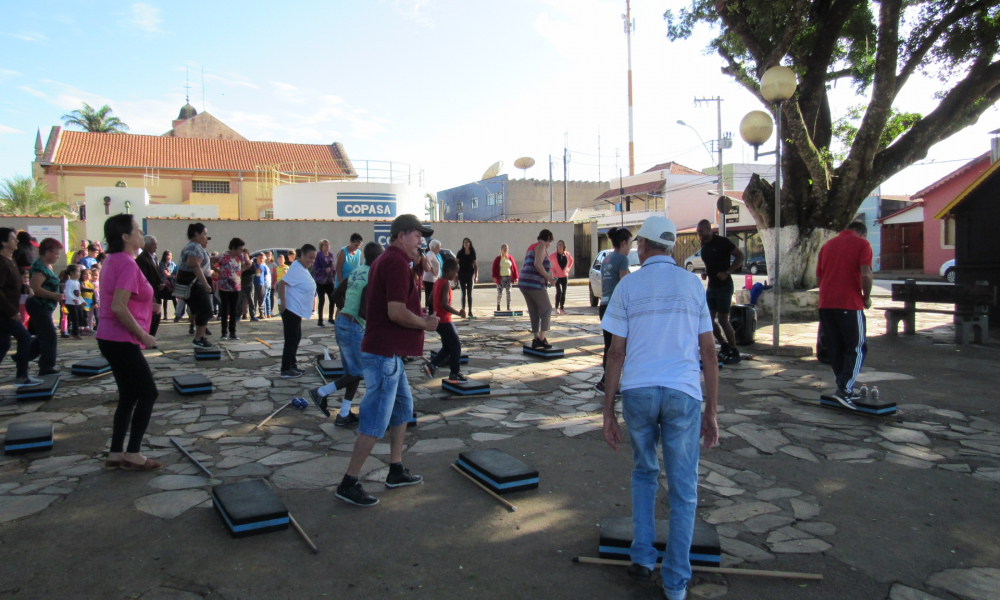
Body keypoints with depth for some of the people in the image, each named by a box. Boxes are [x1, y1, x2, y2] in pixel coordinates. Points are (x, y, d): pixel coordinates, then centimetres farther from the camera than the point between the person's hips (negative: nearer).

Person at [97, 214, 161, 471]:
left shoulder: (113, 260, 11)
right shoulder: (127, 263, -19)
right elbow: (118, 307, -26)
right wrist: (143, 335, -17)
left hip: (111, 339, 9)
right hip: (122, 341, -9)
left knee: (128, 396, 15)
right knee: (148, 393, 1)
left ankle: (116, 455, 21)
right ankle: (133, 455, 7)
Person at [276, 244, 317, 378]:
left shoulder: (303, 269, 12)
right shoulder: (296, 269, -19)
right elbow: (282, 283, -26)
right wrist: (283, 301, -27)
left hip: (297, 310, 10)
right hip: (291, 310, -10)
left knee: (296, 338, 17)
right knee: (291, 340, -5)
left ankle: (291, 365, 27)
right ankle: (286, 370, 1)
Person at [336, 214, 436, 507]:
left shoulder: (385, 260, 17)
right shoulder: (397, 263, -17)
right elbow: (397, 312, -24)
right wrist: (426, 323, -9)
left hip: (388, 351, 11)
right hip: (385, 353, -11)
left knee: (403, 406, 20)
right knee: (376, 420, -6)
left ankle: (396, 471, 28)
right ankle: (349, 483, 2)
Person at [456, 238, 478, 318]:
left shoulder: (472, 253, 5)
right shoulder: (460, 253, 1)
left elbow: (475, 266, 8)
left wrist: (476, 276, 1)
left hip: (470, 274, 1)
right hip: (462, 274, -1)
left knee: (469, 293, 2)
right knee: (463, 293, 2)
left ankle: (470, 312, 4)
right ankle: (463, 309, 9)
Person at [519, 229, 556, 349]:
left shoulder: (531, 247, 22)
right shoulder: (541, 246, -5)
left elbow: (523, 266, 22)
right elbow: (537, 264, -20)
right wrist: (548, 278, -15)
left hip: (524, 284, 9)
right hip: (535, 284, -9)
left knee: (534, 312, 11)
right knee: (546, 309, 0)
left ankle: (536, 339, 11)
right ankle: (541, 338, -5)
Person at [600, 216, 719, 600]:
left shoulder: (628, 286, 3)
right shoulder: (693, 284, 8)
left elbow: (616, 353, 0)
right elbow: (709, 353, 5)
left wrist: (607, 413, 5)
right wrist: (711, 412, 10)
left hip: (637, 391, 0)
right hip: (683, 393, 0)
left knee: (644, 473, 23)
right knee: (683, 490, 10)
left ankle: (642, 556, 23)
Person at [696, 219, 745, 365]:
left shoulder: (722, 242, -13)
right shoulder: (704, 244, 10)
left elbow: (740, 256, -14)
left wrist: (727, 272, -20)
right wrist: (706, 271, 5)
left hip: (724, 286, -8)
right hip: (711, 286, 8)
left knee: (723, 320, -7)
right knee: (709, 319, 7)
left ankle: (735, 352, 5)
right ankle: (724, 346, 22)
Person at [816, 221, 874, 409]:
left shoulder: (827, 245, 18)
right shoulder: (862, 244, 1)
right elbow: (866, 275, -13)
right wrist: (866, 298, 0)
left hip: (825, 304, 6)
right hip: (849, 304, -5)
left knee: (835, 349, 13)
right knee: (857, 349, 3)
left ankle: (845, 389, 19)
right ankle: (844, 388, -9)